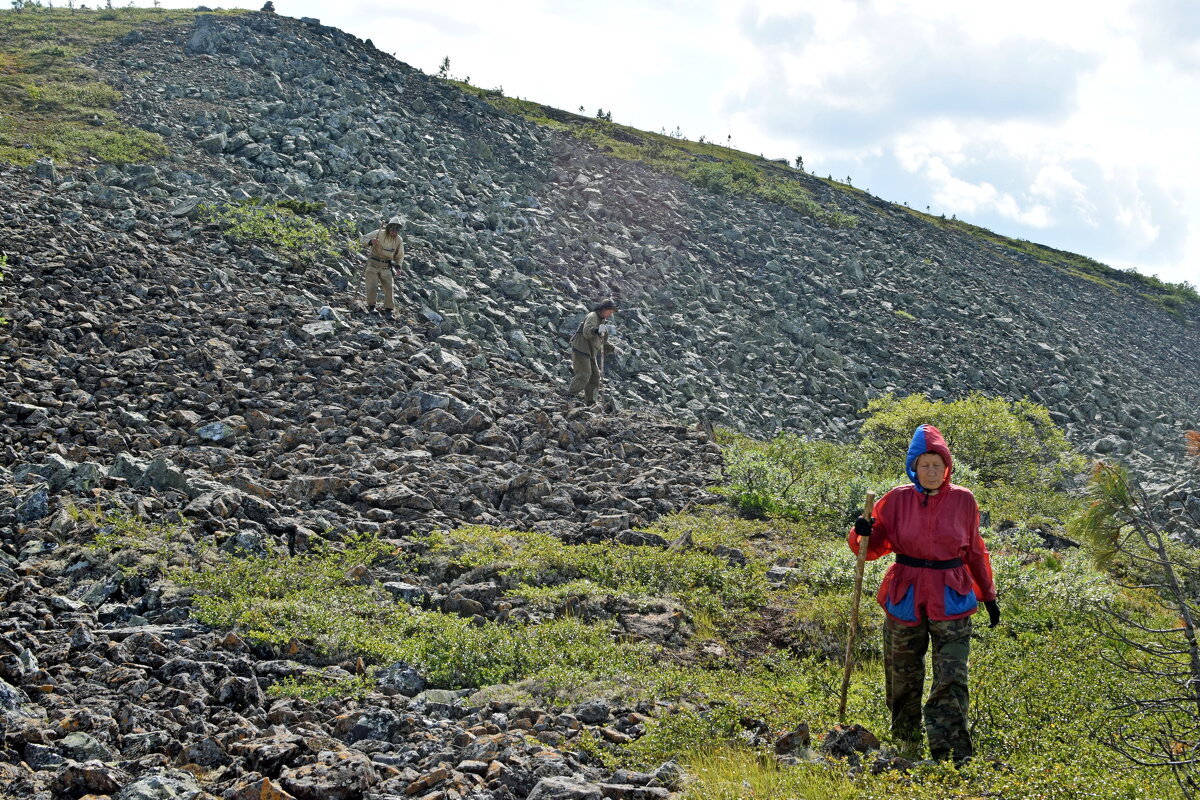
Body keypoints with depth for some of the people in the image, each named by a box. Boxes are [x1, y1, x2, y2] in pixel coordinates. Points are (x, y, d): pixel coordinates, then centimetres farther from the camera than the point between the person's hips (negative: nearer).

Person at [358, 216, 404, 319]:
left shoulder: (398, 240, 3)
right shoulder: (379, 234, -9)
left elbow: (400, 256, 18)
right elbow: (362, 239, -6)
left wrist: (398, 267, 2)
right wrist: (370, 242, -26)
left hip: (386, 267, 4)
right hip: (373, 264, -4)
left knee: (389, 287, -3)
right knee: (373, 286, -14)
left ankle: (389, 309, 4)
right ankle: (371, 307, -3)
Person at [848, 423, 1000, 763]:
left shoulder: (963, 500, 1)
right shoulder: (897, 499, 0)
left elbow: (975, 552, 13)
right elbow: (874, 546, 6)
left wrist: (988, 595, 17)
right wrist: (862, 534, -16)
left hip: (951, 602, -1)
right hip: (905, 598, 1)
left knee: (951, 682, -9)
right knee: (903, 680, 9)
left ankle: (954, 757, -9)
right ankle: (906, 746, 27)